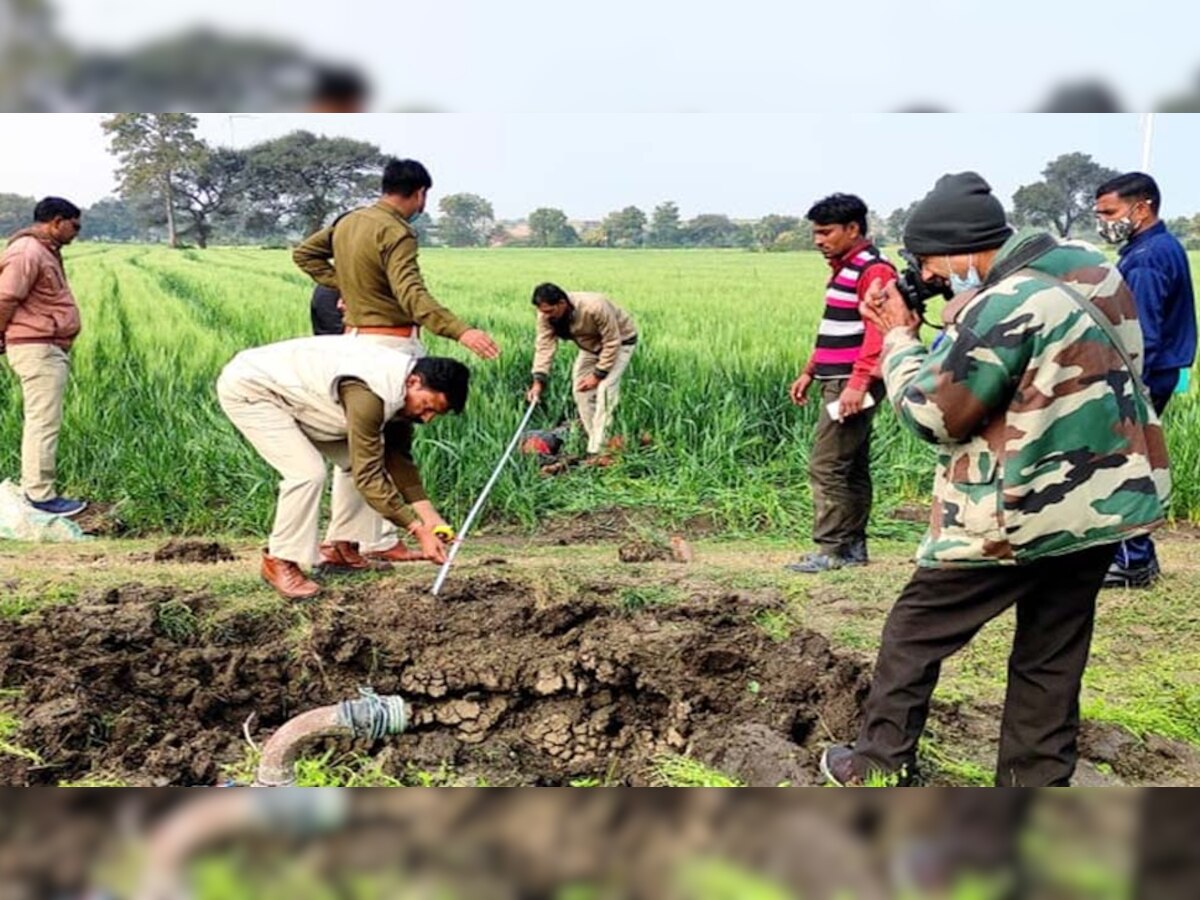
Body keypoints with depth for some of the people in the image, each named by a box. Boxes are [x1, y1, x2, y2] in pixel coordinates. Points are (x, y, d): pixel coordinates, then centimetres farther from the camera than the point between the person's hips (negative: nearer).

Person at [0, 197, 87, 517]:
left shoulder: (46, 250, 16)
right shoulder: (27, 252, -17)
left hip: (49, 349, 11)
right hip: (37, 350, -11)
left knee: (40, 422, 15)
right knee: (44, 423, -8)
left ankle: (33, 488, 23)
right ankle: (41, 496, -3)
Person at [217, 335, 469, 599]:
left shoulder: (399, 387, -7)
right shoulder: (369, 395, -35)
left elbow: (398, 458, 2)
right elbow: (368, 477, -29)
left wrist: (428, 515, -6)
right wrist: (419, 529, -25)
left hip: (289, 393, 9)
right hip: (247, 388, -9)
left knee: (354, 459, 3)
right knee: (307, 471, -23)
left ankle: (340, 548, 14)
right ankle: (278, 562, -6)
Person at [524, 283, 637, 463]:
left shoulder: (594, 307, -39)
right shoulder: (546, 315, -22)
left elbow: (612, 342, -30)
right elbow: (544, 345, -23)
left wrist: (598, 374, -27)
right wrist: (539, 381, -34)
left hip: (620, 342, -7)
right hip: (590, 345, 7)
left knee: (604, 391, -20)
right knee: (581, 391, -1)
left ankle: (597, 451, -22)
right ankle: (597, 443, 11)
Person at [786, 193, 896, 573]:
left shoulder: (873, 270, -13)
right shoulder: (842, 269, 18)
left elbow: (877, 332, -22)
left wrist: (858, 383, -28)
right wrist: (809, 372, 21)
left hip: (854, 385, -10)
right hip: (838, 382, 10)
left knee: (826, 465, -11)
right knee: (852, 467, 13)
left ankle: (832, 550, -6)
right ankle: (853, 545, 20)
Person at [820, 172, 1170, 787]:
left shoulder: (1000, 307, -22)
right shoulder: (1089, 267, 5)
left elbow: (932, 414, -14)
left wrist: (899, 338, -2)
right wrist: (954, 324, 6)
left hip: (1020, 514, -8)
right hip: (1108, 499, 8)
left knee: (914, 632, 10)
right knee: (1052, 658, 16)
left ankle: (883, 767, 21)